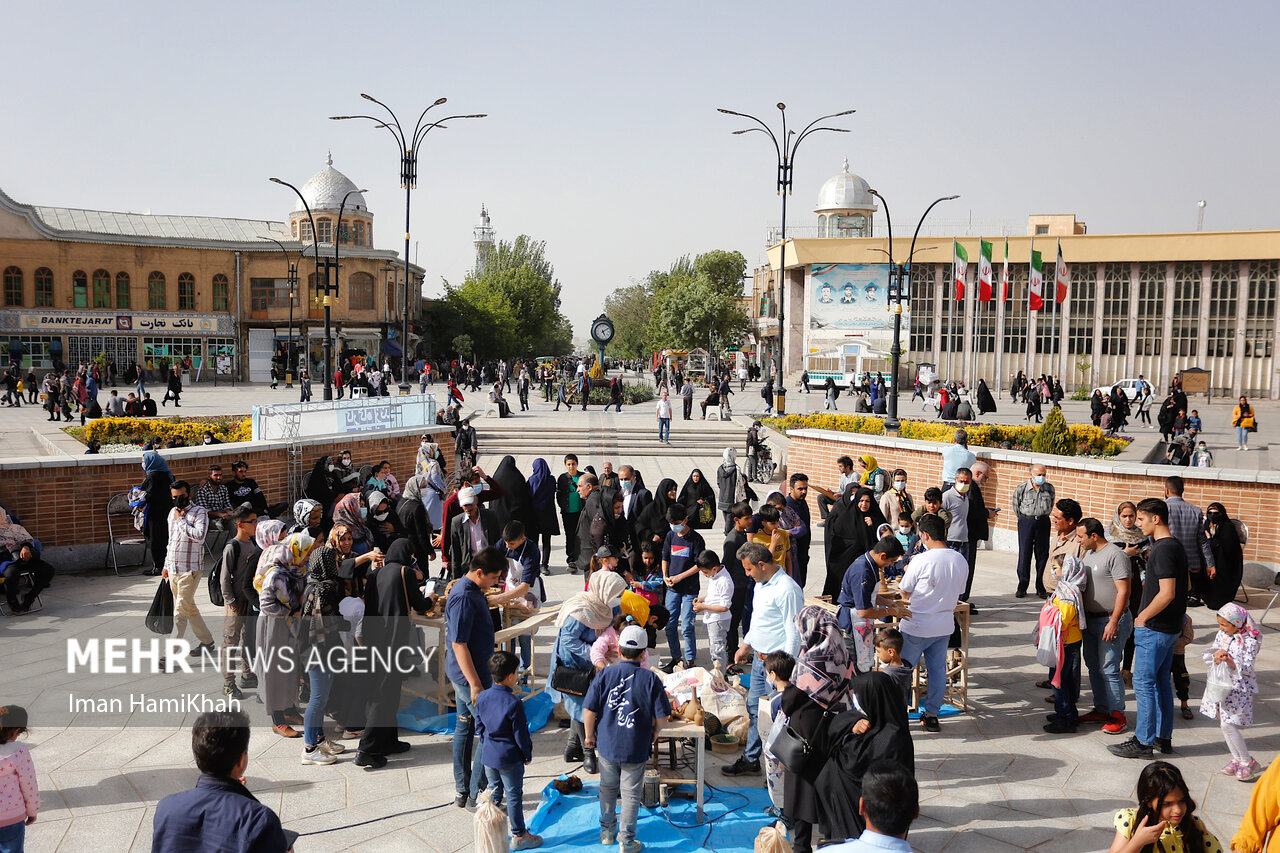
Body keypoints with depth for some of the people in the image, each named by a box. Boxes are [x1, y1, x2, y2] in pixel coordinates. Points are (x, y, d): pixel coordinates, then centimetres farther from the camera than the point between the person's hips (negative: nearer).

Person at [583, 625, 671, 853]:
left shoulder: (605, 674, -9)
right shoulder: (650, 679, -13)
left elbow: (589, 709, -8)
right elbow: (662, 715, -10)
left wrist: (589, 735, 7)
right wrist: (655, 732, 11)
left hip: (606, 744, 2)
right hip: (636, 748, -2)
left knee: (608, 789, 21)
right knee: (631, 794, 11)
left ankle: (607, 832, 36)